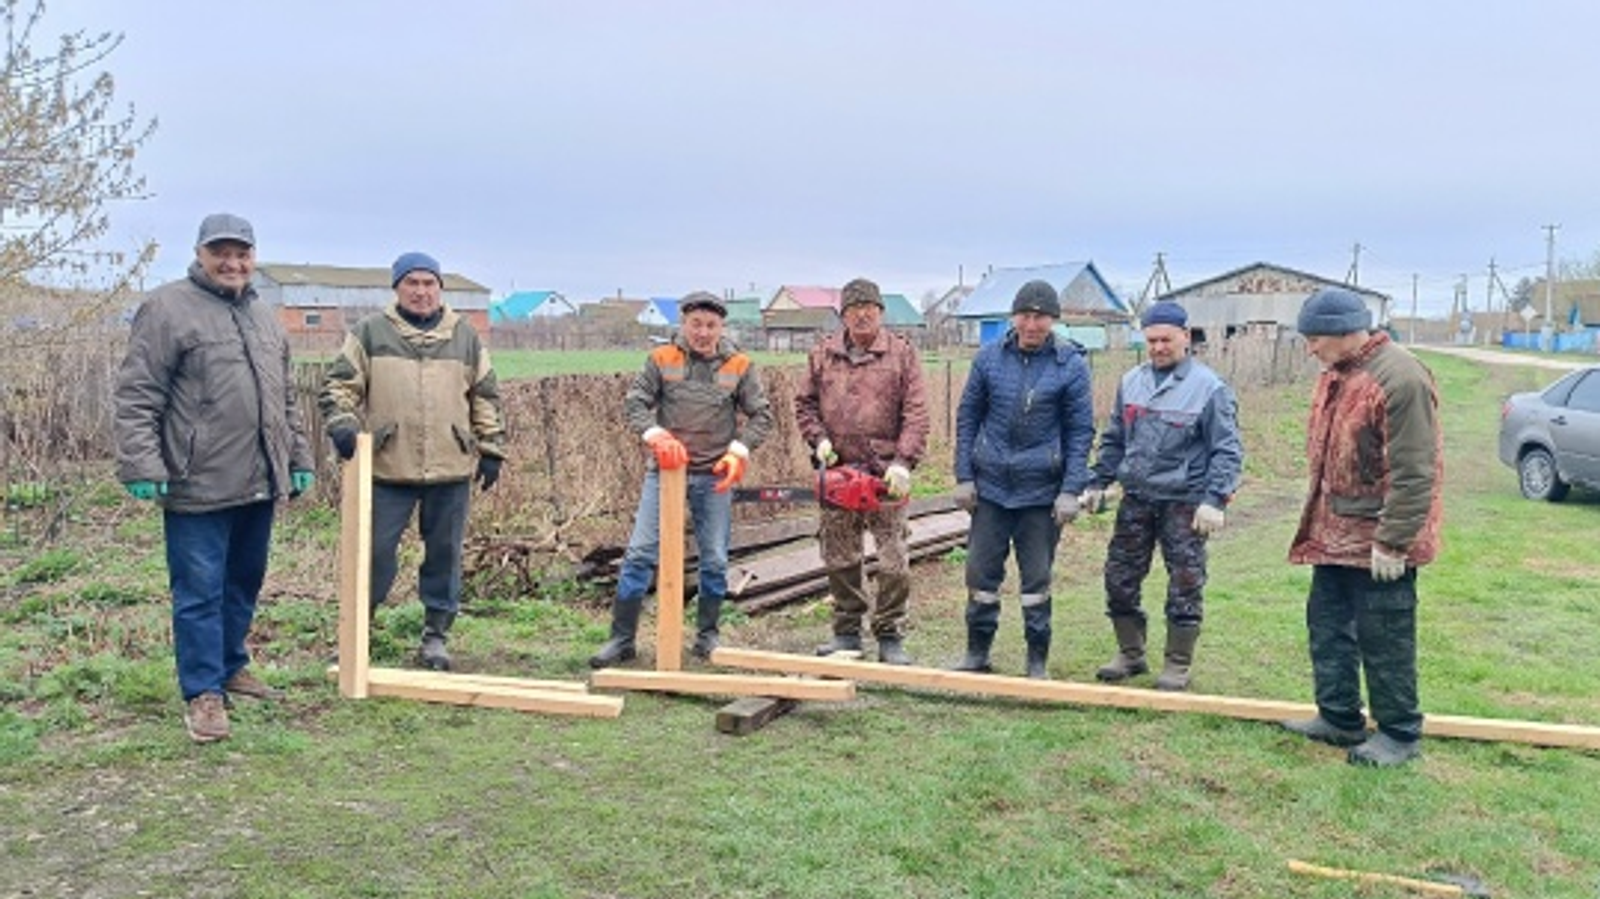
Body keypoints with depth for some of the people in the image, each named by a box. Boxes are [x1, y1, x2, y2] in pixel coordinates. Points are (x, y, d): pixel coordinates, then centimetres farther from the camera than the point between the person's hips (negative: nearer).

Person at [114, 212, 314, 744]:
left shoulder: (265, 318, 16)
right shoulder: (168, 310, -6)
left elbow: (286, 400, 22)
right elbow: (136, 397, -10)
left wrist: (299, 459, 19)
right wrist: (142, 466, -16)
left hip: (259, 483, 7)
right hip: (199, 485, -7)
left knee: (244, 584, 17)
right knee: (200, 591, 0)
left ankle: (232, 667, 32)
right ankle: (203, 693, 9)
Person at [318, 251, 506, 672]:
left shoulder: (465, 336, 11)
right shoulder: (370, 332, 5)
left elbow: (486, 397, 14)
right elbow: (340, 384, 2)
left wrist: (491, 448, 9)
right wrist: (342, 423, -15)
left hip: (450, 468, 2)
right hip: (388, 467, -2)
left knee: (444, 553, 8)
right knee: (376, 551, 2)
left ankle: (436, 634, 21)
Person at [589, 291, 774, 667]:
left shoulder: (739, 366, 2)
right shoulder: (661, 360, 0)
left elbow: (761, 414, 4)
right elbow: (634, 402, -3)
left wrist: (738, 451, -11)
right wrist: (656, 435, -21)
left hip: (714, 475, 1)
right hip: (665, 469, -1)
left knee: (715, 559, 7)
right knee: (640, 553, -3)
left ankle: (707, 634, 24)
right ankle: (622, 638, 5)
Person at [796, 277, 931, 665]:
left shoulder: (902, 353, -1)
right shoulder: (823, 353, 9)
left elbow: (916, 414, -6)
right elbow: (805, 402, 14)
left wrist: (904, 462, -15)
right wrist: (818, 439, -2)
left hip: (885, 474, -3)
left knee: (894, 560, -2)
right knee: (839, 558, 11)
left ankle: (890, 638, 9)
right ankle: (847, 632, 24)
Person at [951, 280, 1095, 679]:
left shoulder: (1071, 364, -5)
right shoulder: (989, 357, 0)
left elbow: (1081, 431, -3)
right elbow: (967, 417, 6)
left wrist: (1071, 490, -9)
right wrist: (964, 477, 1)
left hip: (1042, 491, -2)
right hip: (990, 485, 2)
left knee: (1037, 579, 7)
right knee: (981, 572, 8)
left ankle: (1037, 661, 21)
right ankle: (977, 652, 24)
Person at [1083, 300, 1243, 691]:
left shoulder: (1209, 387, -8)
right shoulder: (1131, 381, 8)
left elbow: (1227, 450, -9)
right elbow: (1113, 439, 16)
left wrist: (1215, 499, -17)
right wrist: (1098, 482, 12)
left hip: (1183, 503, -5)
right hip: (1135, 500, 5)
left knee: (1185, 586, 3)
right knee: (1120, 578, 9)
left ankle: (1178, 665, 17)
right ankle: (1130, 654, 25)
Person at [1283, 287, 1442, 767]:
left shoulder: (1400, 379, -21)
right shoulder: (1336, 375, 9)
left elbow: (1413, 473, -22)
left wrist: (1392, 542, -21)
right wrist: (1318, 521, 19)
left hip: (1377, 542, -9)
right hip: (1334, 535, 9)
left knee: (1384, 639, 2)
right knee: (1328, 624, 16)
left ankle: (1400, 734, 17)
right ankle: (1339, 718, 29)